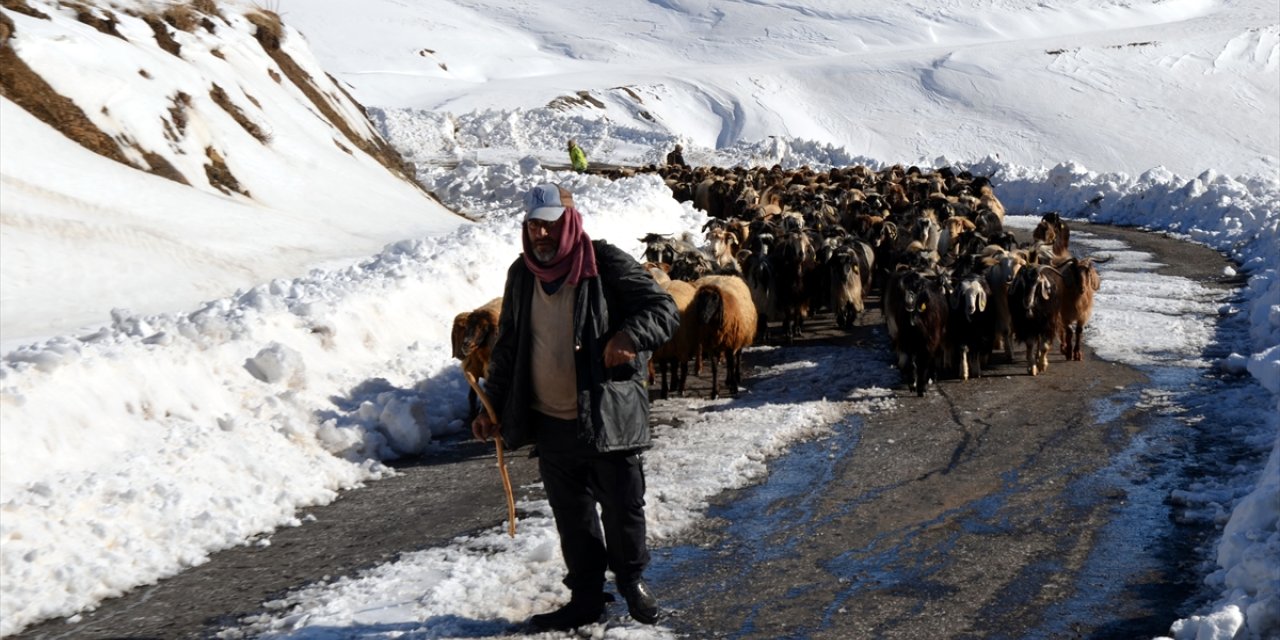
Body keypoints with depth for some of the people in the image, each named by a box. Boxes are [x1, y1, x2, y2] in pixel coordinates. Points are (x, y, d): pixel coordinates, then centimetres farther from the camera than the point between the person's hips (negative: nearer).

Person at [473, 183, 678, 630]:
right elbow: (507, 346, 15)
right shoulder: (522, 275, 6)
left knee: (623, 508, 8)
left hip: (611, 417, -4)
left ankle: (632, 580, 33)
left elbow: (665, 310, -10)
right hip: (552, 424, 4)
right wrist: (493, 407, 11)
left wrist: (630, 335, -30)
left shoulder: (606, 264, -10)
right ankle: (586, 598, 26)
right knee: (572, 518, 12)